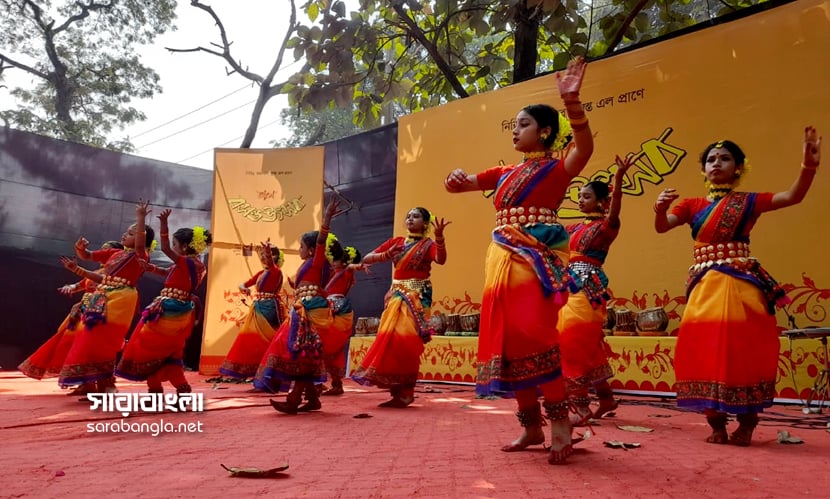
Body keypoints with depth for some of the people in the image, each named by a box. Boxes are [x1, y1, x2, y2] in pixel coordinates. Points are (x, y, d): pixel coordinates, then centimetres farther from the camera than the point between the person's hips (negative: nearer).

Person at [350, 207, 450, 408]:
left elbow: (441, 260, -22)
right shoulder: (396, 242, 13)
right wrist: (386, 255, -10)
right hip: (396, 295, 5)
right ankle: (399, 392, 7)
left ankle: (404, 393, -4)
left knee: (405, 340, -12)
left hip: (417, 296, -5)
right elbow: (366, 259, 9)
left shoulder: (428, 244, 0)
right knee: (390, 338, 0)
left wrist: (439, 236, -38)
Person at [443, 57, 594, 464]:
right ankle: (531, 425, 16)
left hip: (535, 261, -7)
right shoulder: (504, 174, 19)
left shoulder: (556, 168, 1)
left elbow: (584, 148, -21)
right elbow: (456, 185, 22)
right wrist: (455, 177, -2)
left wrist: (572, 101, -34)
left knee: (533, 337, -17)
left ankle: (559, 417, 0)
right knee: (507, 341, 6)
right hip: (502, 262, 7)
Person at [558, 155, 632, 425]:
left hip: (586, 289, -8)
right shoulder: (576, 228, 17)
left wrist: (619, 179, -40)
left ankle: (582, 406, -4)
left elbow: (614, 212, -26)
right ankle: (606, 398, 26)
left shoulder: (606, 226, -4)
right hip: (570, 287, 8)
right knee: (585, 346, 13)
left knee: (576, 345, -11)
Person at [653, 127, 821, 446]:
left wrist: (809, 165, -23)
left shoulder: (748, 202, 7)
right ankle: (716, 424, 13)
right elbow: (662, 226, -1)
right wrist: (660, 208, -23)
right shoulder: (693, 205, 12)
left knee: (742, 351, -2)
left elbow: (793, 196, -6)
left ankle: (746, 424, 13)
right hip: (704, 287, 2)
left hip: (741, 285, -2)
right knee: (706, 352, 1)